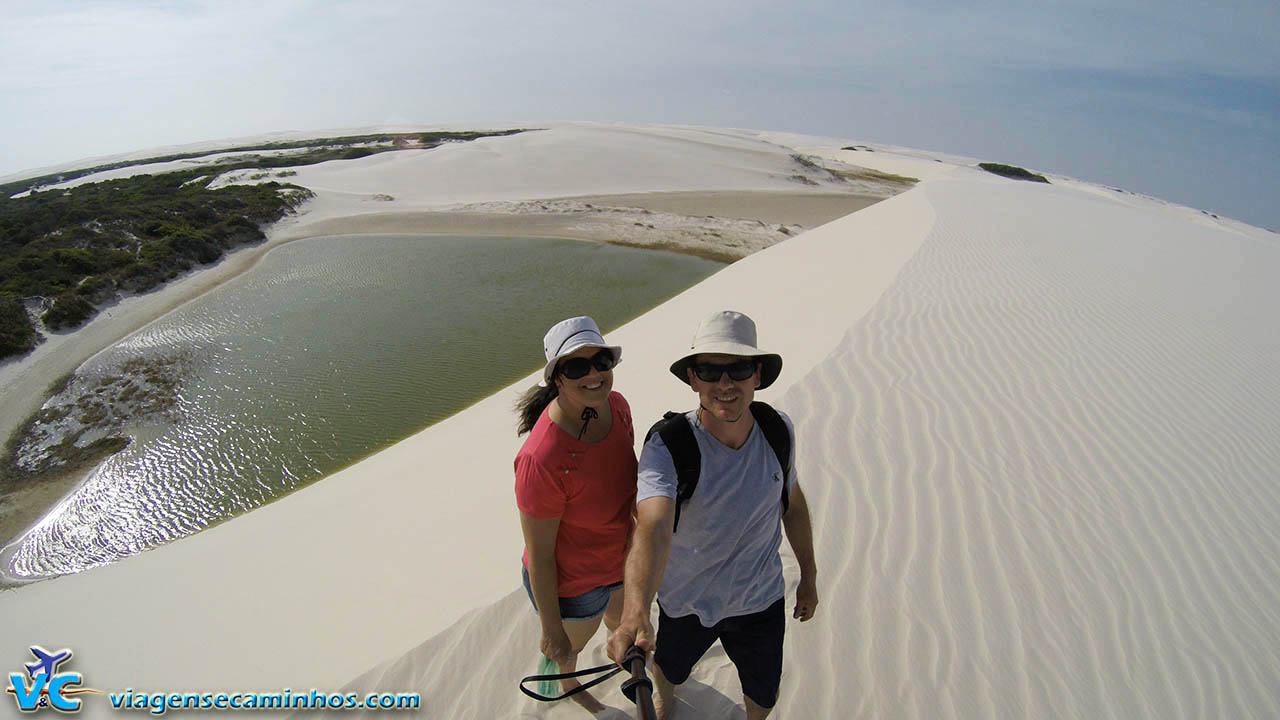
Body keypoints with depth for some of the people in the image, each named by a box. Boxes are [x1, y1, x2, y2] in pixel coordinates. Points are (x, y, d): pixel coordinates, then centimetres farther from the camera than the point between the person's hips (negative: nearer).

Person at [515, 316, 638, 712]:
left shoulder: (615, 405, -18)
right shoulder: (542, 459, -41)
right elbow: (538, 556, -27)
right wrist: (552, 630, -14)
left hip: (620, 558, 6)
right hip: (572, 584, -6)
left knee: (622, 616, 38)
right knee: (574, 643, 29)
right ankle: (569, 684, 67)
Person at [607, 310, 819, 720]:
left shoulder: (779, 431, -17)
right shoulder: (667, 447, -31)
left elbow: (794, 502, 1)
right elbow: (653, 528, -49)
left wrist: (809, 575, 10)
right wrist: (635, 616, -65)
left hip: (761, 599, 2)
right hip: (686, 602, -2)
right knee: (668, 669, 27)